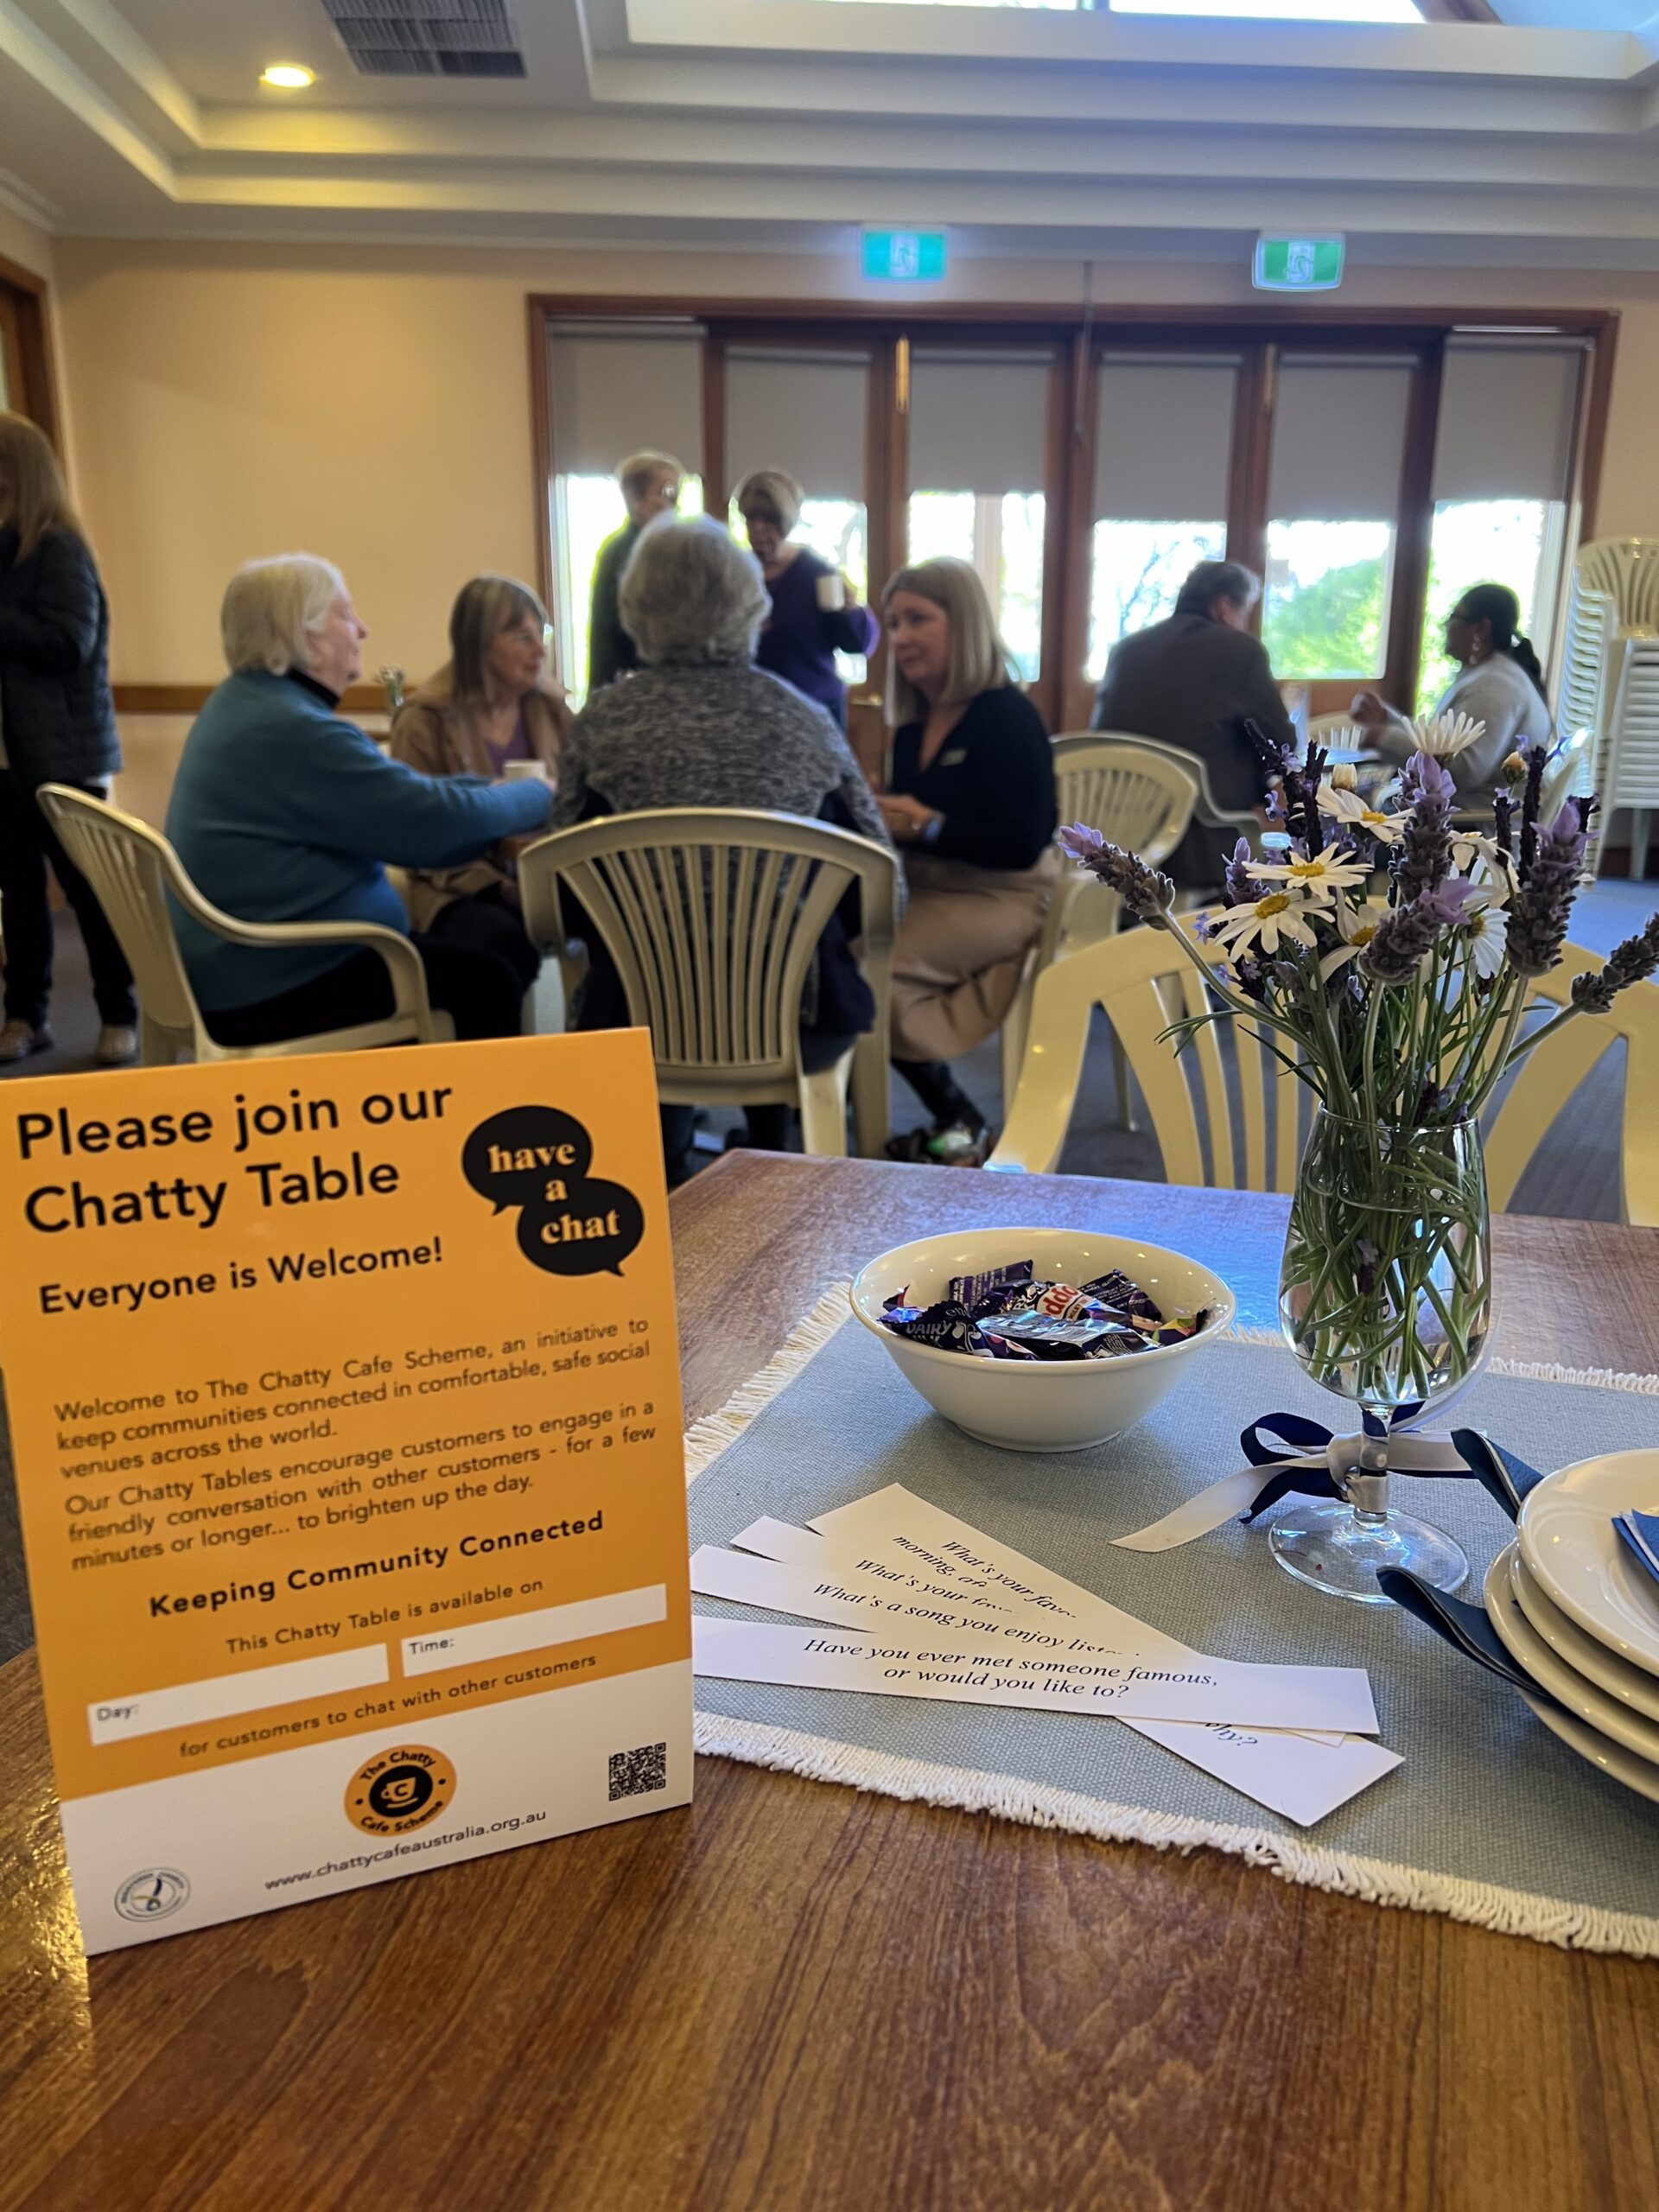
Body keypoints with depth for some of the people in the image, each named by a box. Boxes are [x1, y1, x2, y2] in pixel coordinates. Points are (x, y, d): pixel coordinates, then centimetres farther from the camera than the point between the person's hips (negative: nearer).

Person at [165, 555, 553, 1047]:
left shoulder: (250, 699, 11)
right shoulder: (295, 730, -23)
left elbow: (399, 790, 13)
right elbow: (433, 820, -23)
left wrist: (498, 788, 5)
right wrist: (539, 796, -6)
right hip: (272, 987, -11)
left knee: (465, 952, 16)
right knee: (486, 980, -8)